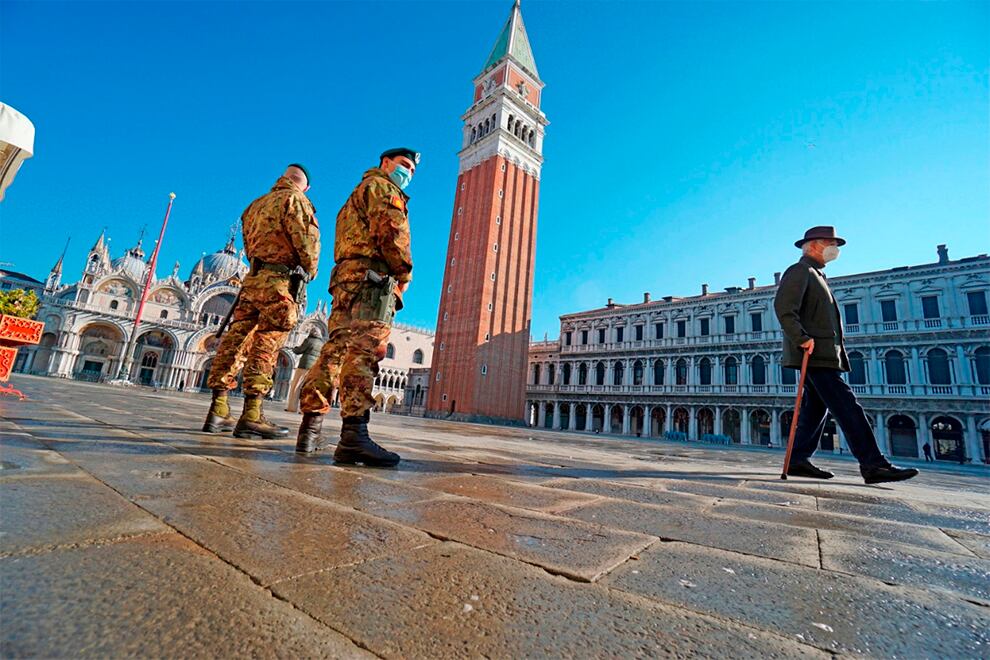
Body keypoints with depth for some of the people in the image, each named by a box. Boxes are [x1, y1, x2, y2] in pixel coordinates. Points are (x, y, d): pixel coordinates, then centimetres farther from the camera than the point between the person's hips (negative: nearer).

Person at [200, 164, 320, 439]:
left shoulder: (257, 204, 25)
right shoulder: (294, 199, 2)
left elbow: (249, 242, 21)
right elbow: (306, 238, -10)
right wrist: (310, 269, 3)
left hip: (253, 278, 7)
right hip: (279, 280, -7)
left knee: (235, 339, 5)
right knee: (266, 344, -12)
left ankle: (218, 410, 8)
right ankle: (251, 414, -14)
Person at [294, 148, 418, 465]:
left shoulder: (357, 195, 37)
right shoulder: (380, 185, 8)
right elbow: (391, 231, -10)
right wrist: (404, 273, -2)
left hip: (346, 277, 10)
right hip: (370, 276, -10)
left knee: (336, 350, 6)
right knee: (365, 349, -21)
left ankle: (310, 431, 8)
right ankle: (354, 435, -30)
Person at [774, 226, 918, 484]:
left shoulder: (815, 275, 27)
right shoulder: (799, 271, -4)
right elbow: (783, 307, -20)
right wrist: (802, 339, -26)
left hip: (822, 354, 10)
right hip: (814, 353, -10)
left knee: (817, 408, 7)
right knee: (847, 407, -11)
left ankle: (798, 461, 8)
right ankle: (873, 464, -9)